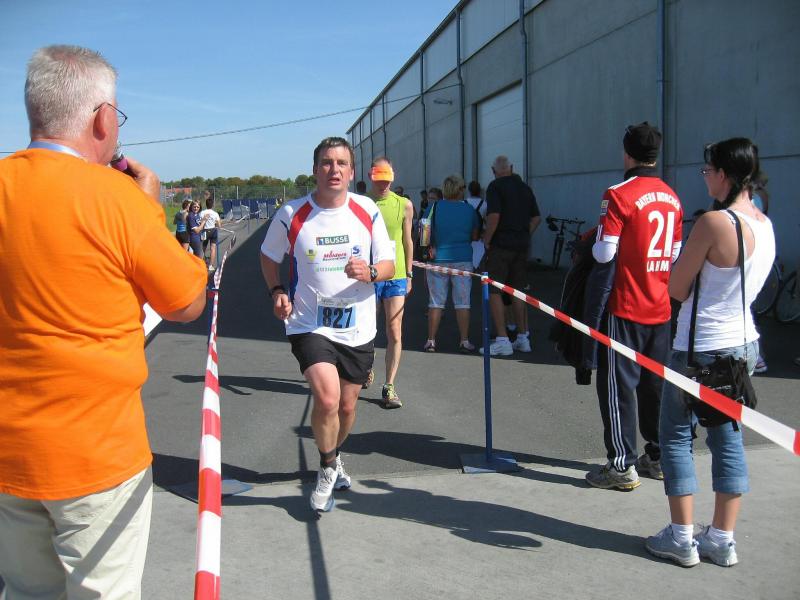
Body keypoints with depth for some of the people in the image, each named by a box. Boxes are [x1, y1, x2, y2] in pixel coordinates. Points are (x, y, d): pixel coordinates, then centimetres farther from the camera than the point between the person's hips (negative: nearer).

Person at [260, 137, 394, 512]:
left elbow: (389, 264, 3)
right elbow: (269, 257, 10)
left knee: (347, 406, 13)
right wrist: (276, 291, -8)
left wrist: (370, 272, -20)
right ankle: (328, 467, 8)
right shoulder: (291, 215, -6)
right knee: (326, 399, -21)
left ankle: (333, 457, 45)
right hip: (309, 324, -3)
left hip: (358, 328, 3)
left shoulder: (368, 212, -2)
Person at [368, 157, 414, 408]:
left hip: (396, 276, 0)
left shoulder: (404, 205, 4)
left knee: (394, 332, -5)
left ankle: (389, 386, 1)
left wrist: (409, 274, 11)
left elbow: (407, 241, 11)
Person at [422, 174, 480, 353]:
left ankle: (431, 340, 8)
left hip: (438, 259, 0)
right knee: (462, 302, 5)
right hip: (463, 259, 0)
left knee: (436, 302, 7)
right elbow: (475, 236, 8)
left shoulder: (435, 207, -2)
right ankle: (464, 341, 6)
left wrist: (431, 248, 11)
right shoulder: (470, 210, 1)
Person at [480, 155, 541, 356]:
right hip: (521, 246, 7)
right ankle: (523, 338, 18)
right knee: (518, 291, 14)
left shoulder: (495, 186, -8)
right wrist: (524, 236, 17)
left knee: (494, 291, -1)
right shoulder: (525, 187, 13)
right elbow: (536, 218, 13)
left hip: (501, 244, -7)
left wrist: (486, 240, -9)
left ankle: (502, 341, -5)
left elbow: (494, 216, -19)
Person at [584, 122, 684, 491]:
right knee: (656, 384, 15)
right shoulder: (672, 198, 8)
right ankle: (658, 457, 24)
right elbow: (676, 253, 13)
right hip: (660, 308, 7)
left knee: (617, 384, 1)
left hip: (625, 307, -6)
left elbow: (604, 253, -16)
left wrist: (594, 246, 4)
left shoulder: (619, 195, -13)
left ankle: (622, 466, 3)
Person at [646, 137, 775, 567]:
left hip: (702, 348, -8)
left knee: (676, 436, 6)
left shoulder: (714, 222, -20)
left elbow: (677, 289, -14)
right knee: (728, 438, 13)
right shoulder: (765, 224, 5)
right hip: (743, 344, 8)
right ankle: (722, 540, 21)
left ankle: (681, 539, 12)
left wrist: (682, 264, 4)